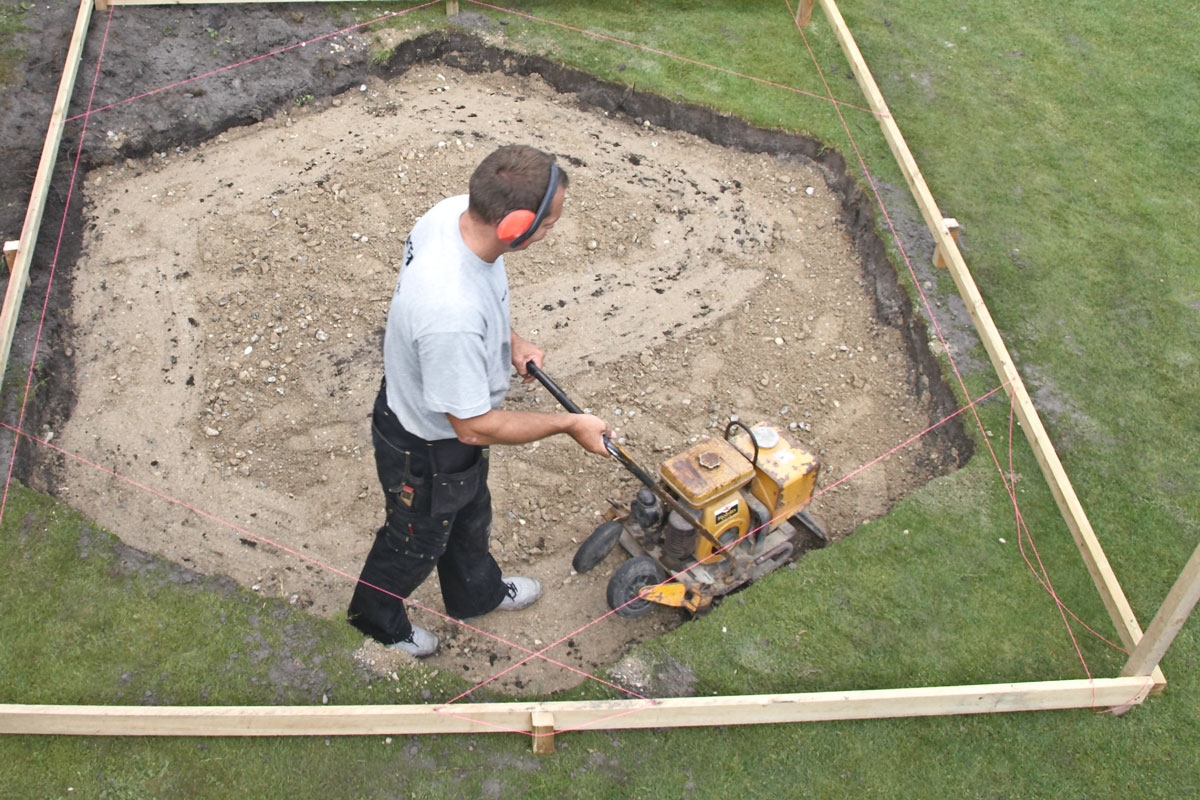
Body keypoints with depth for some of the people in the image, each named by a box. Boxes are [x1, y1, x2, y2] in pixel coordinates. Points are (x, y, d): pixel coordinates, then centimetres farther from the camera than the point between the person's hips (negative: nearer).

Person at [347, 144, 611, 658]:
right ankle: (376, 617, 55)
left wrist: (510, 341, -3)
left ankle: (476, 593, 62)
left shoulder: (457, 210, -21)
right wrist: (569, 424, -23)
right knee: (417, 541, 24)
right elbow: (475, 427, -33)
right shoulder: (452, 316, -47)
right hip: (425, 447, -8)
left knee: (469, 515, 33)